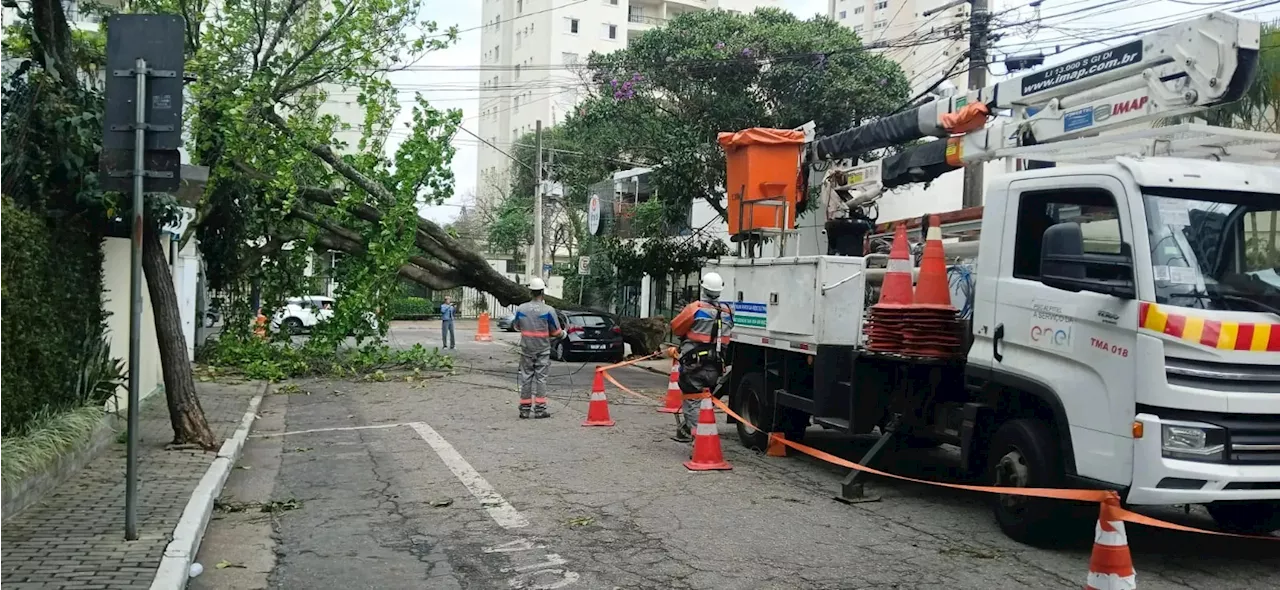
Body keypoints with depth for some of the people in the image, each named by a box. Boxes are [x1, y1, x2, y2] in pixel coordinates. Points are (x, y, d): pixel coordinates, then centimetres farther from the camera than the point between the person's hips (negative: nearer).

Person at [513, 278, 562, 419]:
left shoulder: (521, 308, -5)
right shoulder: (548, 310, -13)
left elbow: (517, 326, 12)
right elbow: (556, 332, -6)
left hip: (526, 349, 2)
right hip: (543, 350, -2)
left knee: (526, 378, 9)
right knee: (541, 378, 3)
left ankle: (525, 409, 11)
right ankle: (539, 409, 2)